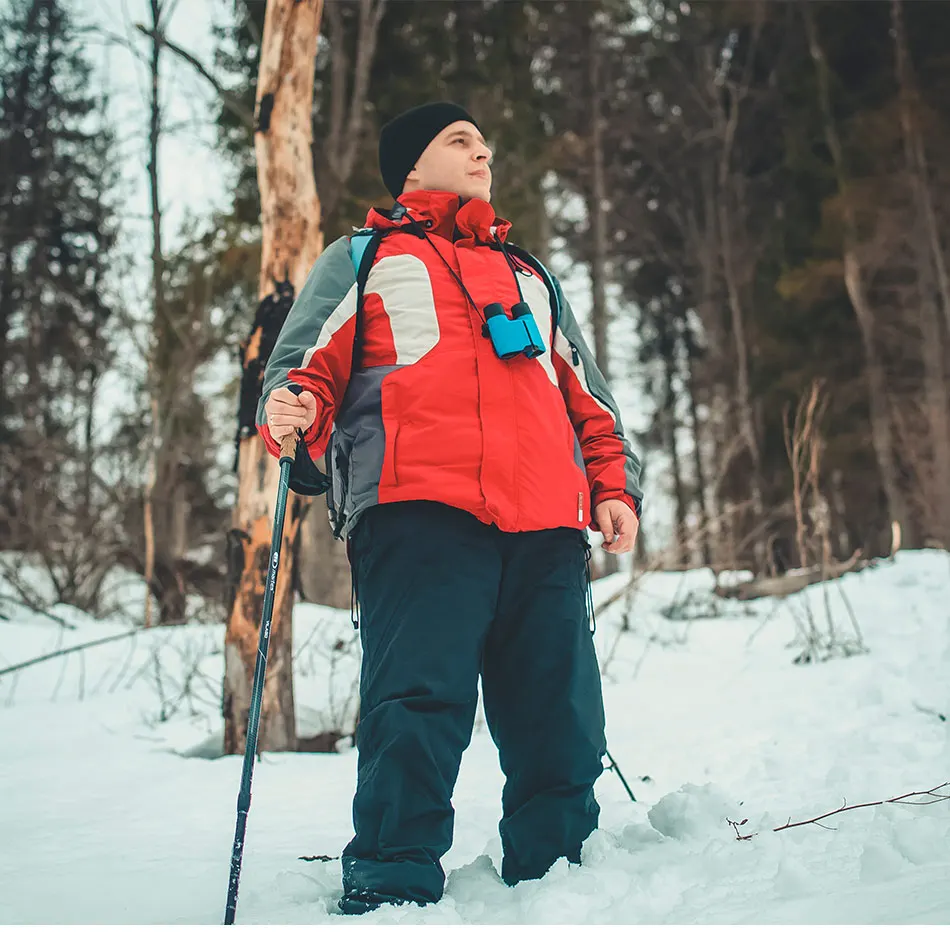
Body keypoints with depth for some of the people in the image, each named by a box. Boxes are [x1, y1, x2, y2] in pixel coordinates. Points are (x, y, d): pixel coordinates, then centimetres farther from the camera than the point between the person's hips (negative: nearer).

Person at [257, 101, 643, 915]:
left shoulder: (530, 276, 36)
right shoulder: (363, 259, 24)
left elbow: (589, 397, 32)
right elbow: (309, 361, 12)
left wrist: (614, 488, 17)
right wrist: (293, 408, -12)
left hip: (547, 524, 5)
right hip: (418, 510, -4)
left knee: (560, 718, -1)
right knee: (418, 702, -16)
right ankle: (392, 885, -8)